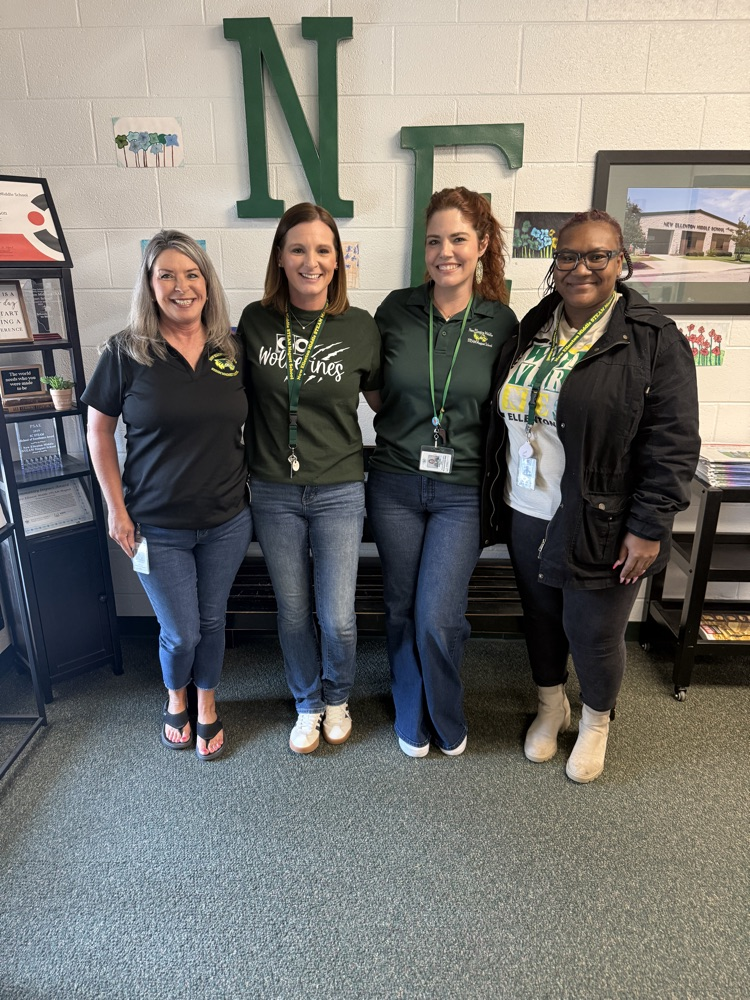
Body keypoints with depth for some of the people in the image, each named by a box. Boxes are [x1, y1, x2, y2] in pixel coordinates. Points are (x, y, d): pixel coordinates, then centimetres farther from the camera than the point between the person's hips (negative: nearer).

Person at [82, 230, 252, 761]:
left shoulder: (232, 348, -2)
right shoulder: (126, 351, -9)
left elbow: (252, 420, 10)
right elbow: (99, 429, -2)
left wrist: (250, 484, 5)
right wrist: (117, 508, -4)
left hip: (227, 520, 2)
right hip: (158, 526, -2)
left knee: (212, 620, 17)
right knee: (181, 632, 8)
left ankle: (207, 706, 42)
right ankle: (176, 698, 42)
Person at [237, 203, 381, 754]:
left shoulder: (360, 327, -5)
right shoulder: (255, 321, -2)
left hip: (338, 491, -1)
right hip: (274, 492, 2)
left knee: (337, 617, 4)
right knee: (293, 612, 14)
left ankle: (338, 697, 36)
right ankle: (308, 704, 40)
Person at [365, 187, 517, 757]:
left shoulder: (501, 323, -1)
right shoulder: (396, 310, 0)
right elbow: (375, 390, 11)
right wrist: (406, 432, 2)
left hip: (463, 491, -1)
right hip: (395, 484, 2)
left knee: (438, 617, -4)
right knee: (402, 610, 12)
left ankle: (447, 720, 27)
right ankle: (412, 719, 36)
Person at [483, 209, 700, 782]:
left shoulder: (654, 339, -9)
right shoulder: (532, 330, 7)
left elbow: (674, 442, -11)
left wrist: (649, 527, -15)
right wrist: (500, 499, 11)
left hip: (599, 525, -5)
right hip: (527, 517, 5)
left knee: (593, 633, 9)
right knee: (541, 617, 19)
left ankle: (596, 723, 40)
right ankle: (551, 707, 46)